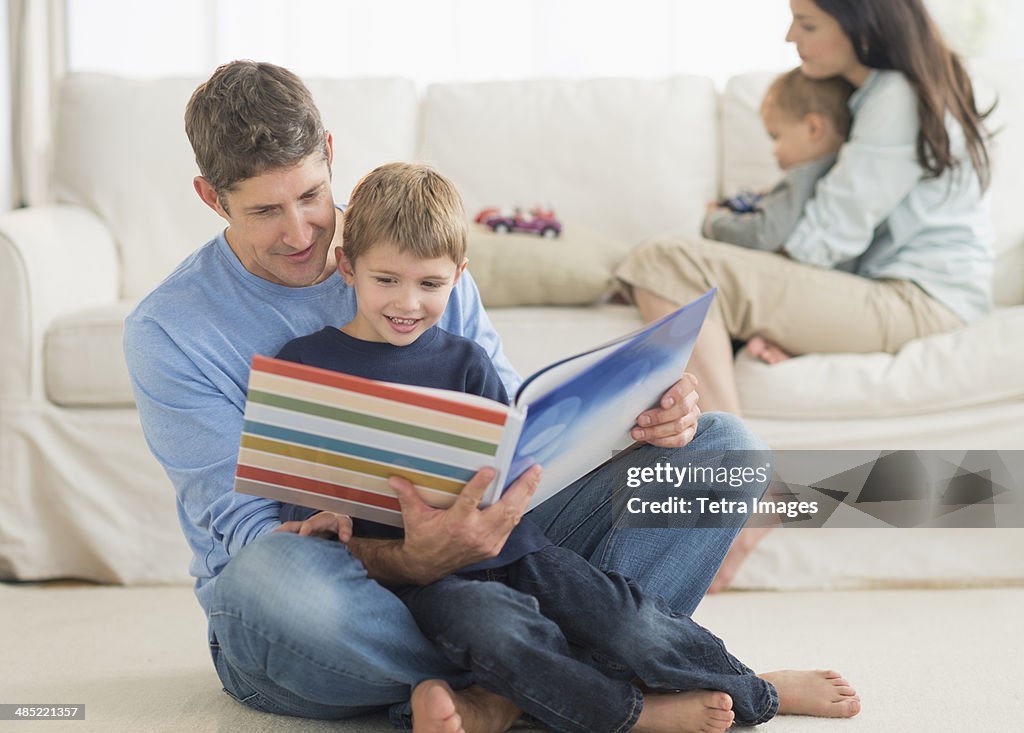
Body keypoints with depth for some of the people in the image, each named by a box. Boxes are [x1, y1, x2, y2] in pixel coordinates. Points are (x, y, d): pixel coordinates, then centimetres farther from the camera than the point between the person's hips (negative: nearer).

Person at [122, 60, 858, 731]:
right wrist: (410, 561, -36)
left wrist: (627, 418, -14)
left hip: (459, 547, 4)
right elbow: (246, 531, -16)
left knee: (721, 445, -6)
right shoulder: (168, 332, -8)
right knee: (271, 580, -43)